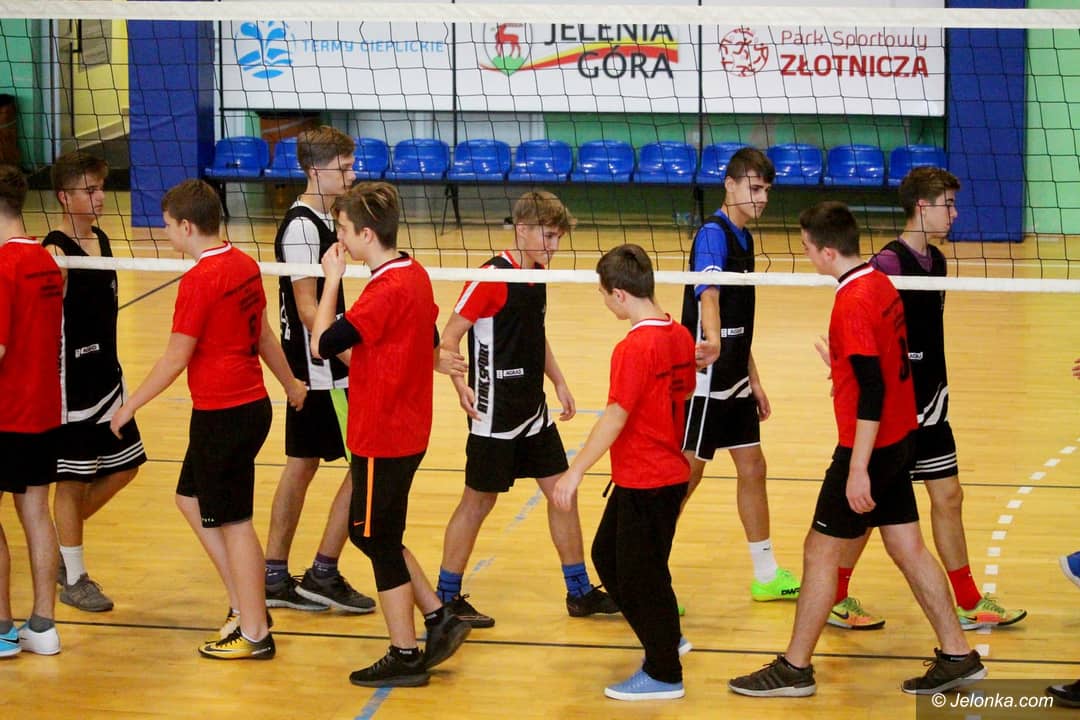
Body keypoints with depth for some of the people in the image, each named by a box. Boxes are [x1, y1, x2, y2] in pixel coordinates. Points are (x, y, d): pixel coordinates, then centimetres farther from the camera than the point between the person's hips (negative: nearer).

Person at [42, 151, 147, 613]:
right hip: (73, 379, -9)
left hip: (106, 373, 9)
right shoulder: (57, 250, -17)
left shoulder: (101, 240, 8)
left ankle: (63, 542, 31)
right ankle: (73, 577, 15)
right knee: (73, 479, 3)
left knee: (124, 466, 15)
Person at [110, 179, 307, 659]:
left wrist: (131, 406, -6)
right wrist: (290, 384, 32)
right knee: (191, 499, 20)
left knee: (233, 521, 0)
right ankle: (244, 606, 24)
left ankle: (255, 633, 8)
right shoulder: (244, 266, 6)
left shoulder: (198, 280, -18)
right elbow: (264, 335, 18)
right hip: (253, 404, 9)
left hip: (221, 416, -9)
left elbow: (175, 359, -17)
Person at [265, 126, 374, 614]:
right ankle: (323, 575, 3)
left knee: (302, 463, 13)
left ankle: (275, 578, 19)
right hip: (321, 372, -10)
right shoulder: (302, 226, -18)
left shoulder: (320, 220, 11)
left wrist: (349, 351, 22)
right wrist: (355, 359, -25)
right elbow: (307, 308, -21)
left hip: (312, 370, 10)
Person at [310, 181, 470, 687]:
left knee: (380, 541, 2)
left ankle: (405, 658, 11)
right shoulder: (415, 274, 6)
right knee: (370, 534, 19)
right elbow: (431, 342, 17)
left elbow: (322, 344, -23)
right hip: (407, 430, 9)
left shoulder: (387, 290, -23)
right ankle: (439, 619, 21)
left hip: (382, 438, -9)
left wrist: (333, 279, -14)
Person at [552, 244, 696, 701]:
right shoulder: (679, 336, 4)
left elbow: (615, 417, -25)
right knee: (606, 555, 22)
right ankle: (664, 639, 33)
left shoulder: (634, 348, -22)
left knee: (640, 576, 3)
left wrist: (575, 472, -22)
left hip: (645, 484, -9)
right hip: (669, 471, 9)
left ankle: (663, 675, 14)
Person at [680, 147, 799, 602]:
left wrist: (753, 380, 22)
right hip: (706, 380, -9)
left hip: (734, 380, 9)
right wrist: (711, 341, -55)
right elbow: (708, 294, -36)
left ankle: (767, 575, 24)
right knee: (685, 475, -3)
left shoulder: (743, 238, 11)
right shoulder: (713, 234, -17)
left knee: (752, 468, 14)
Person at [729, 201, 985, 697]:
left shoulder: (854, 302, -22)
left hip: (871, 446, -9)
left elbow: (872, 391, -24)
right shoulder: (881, 283, 4)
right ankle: (957, 656, 19)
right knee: (908, 549, 14)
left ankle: (795, 669, 11)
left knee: (820, 552, 2)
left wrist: (858, 469, -23)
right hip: (899, 437, 9)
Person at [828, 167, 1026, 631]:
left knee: (948, 497, 12)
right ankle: (835, 599, 16)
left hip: (929, 402, 9)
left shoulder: (935, 259, 8)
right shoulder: (889, 262, -18)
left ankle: (969, 604, 21)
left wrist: (936, 392, 17)